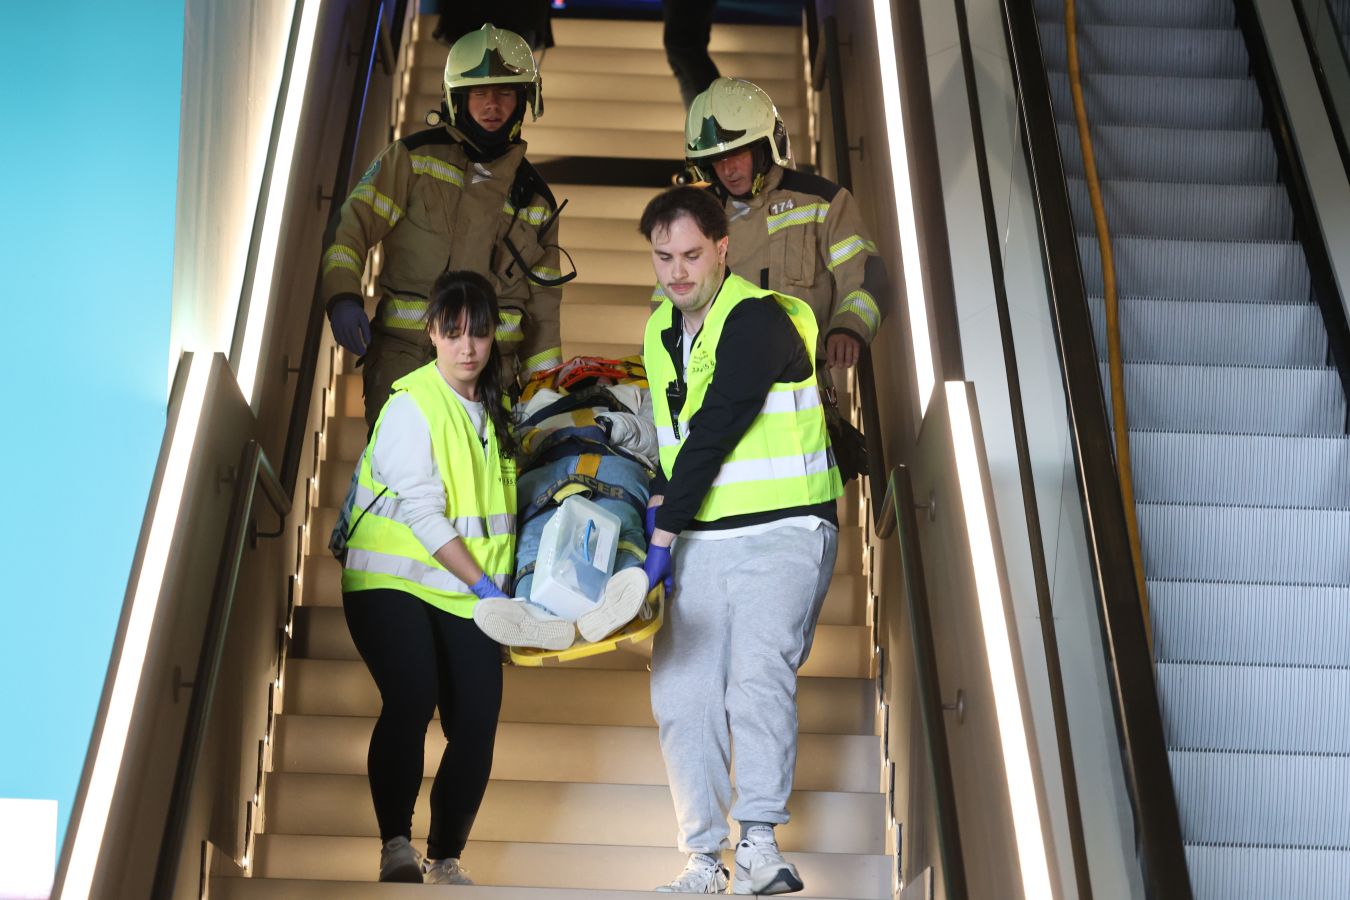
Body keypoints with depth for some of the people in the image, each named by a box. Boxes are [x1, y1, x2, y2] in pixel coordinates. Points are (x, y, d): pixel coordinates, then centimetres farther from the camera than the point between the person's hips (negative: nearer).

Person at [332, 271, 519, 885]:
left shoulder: (491, 411, 13)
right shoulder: (412, 404, -7)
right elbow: (422, 511, -14)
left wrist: (498, 588, 10)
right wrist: (484, 585, -17)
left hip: (466, 595, 6)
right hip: (394, 582, -5)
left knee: (476, 723, -4)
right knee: (411, 699, -26)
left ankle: (446, 859, 11)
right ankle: (396, 844, -12)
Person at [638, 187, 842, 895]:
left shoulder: (757, 319, -13)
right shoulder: (657, 333, 12)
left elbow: (713, 434, -19)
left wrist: (663, 533, -19)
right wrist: (656, 505, 5)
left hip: (782, 531, -7)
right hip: (701, 537, 7)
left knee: (757, 676, -23)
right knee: (680, 694, 1)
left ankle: (759, 843, -18)